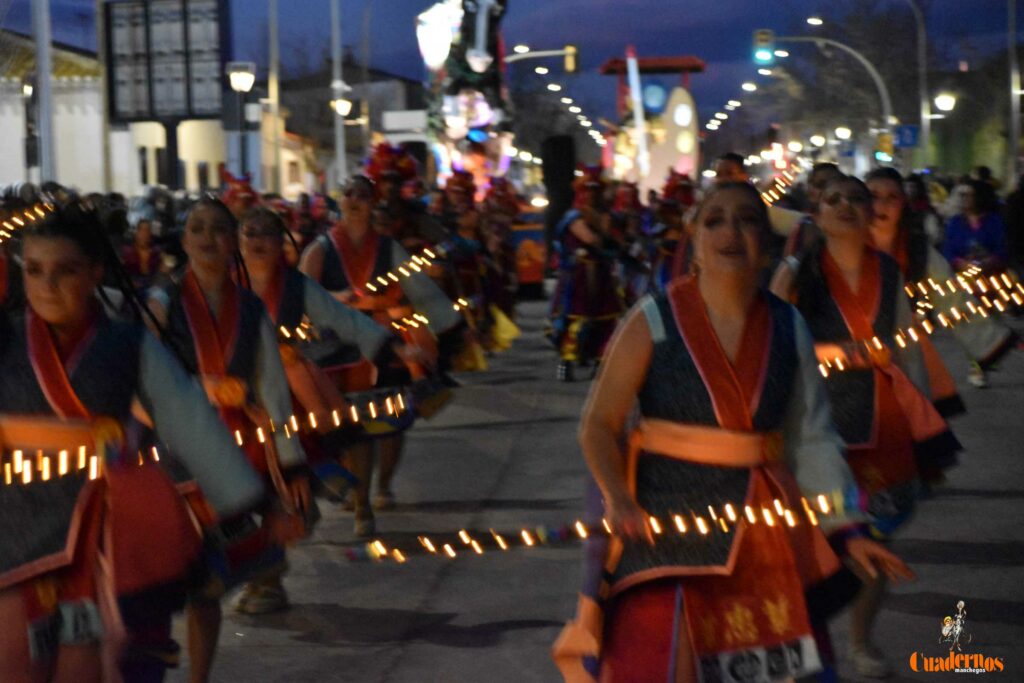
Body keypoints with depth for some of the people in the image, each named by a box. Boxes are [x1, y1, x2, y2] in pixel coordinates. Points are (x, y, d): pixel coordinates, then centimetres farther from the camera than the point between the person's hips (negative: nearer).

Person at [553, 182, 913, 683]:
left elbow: (812, 438, 8)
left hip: (758, 526, 4)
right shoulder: (654, 321, -7)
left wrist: (847, 531, 5)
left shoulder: (788, 328, 3)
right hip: (666, 518, -4)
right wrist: (618, 499, -25)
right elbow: (599, 425, -9)